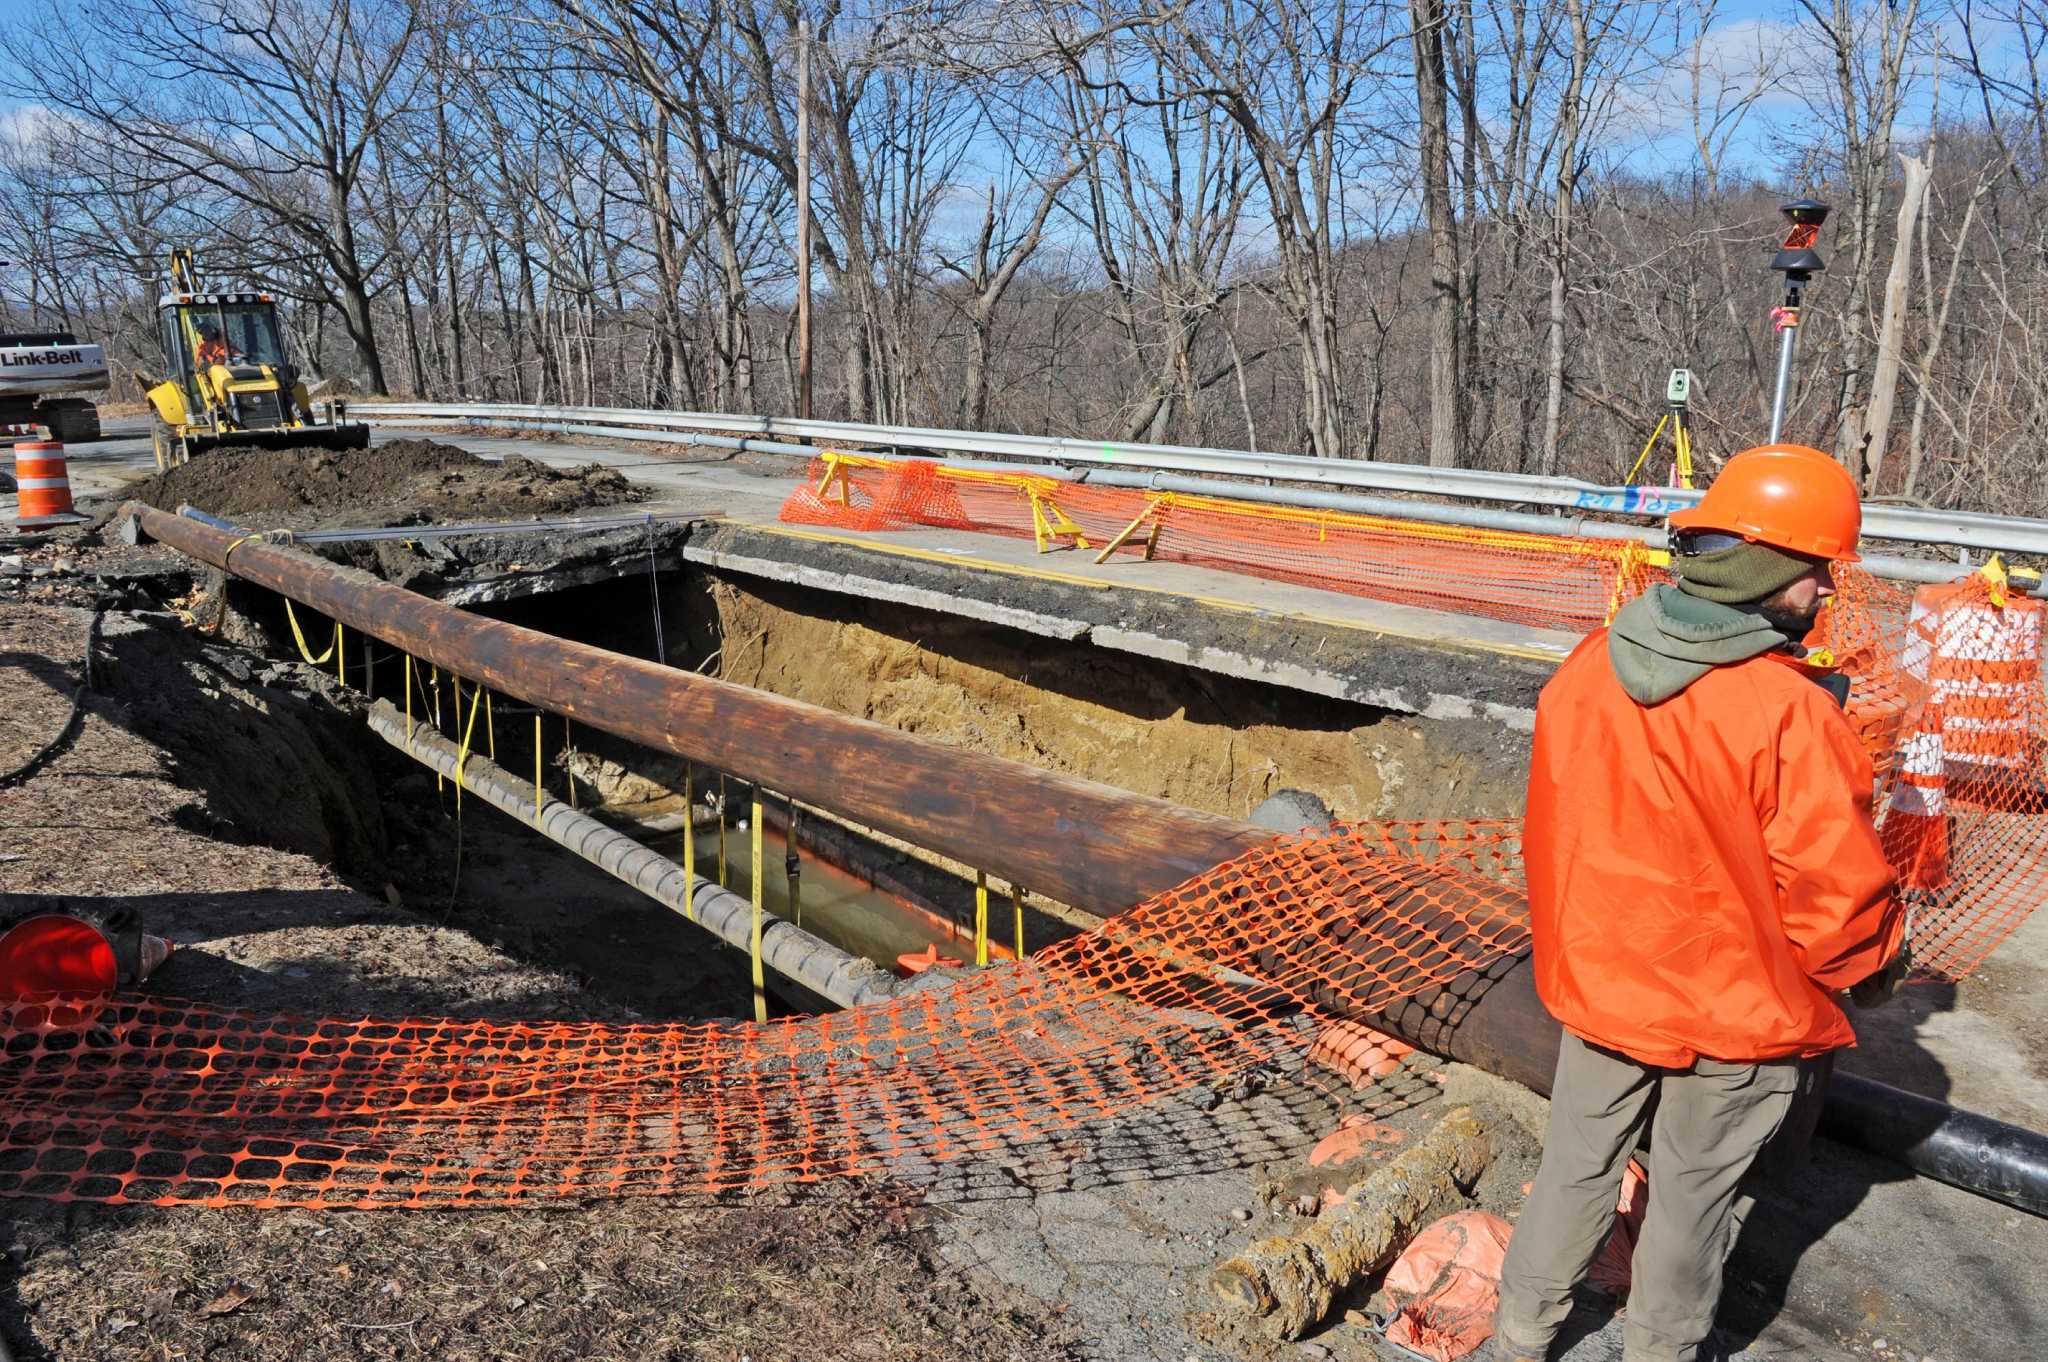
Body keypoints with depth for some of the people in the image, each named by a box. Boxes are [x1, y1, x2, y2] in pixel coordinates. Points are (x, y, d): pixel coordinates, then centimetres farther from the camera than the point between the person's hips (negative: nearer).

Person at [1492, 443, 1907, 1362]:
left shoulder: (1586, 670, -9)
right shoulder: (1787, 712, -27)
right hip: (1734, 1010, -4)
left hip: (1598, 980, 5)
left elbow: (1550, 830, 2)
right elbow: (1835, 885, -19)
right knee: (1692, 1191, 17)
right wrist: (1877, 965, 3)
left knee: (1577, 1162, 21)